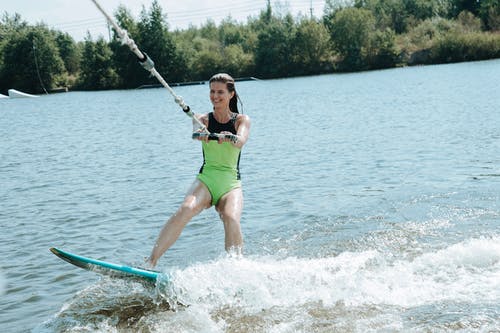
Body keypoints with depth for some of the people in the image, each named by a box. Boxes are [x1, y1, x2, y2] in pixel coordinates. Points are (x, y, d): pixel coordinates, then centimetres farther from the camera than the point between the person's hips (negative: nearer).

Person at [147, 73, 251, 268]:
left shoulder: (241, 120, 6)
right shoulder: (204, 119, 7)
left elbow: (241, 141, -16)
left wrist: (230, 138, -41)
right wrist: (200, 133, -44)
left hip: (231, 184, 0)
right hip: (206, 180, 0)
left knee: (231, 219, -32)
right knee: (185, 210, -30)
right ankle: (150, 261, -28)